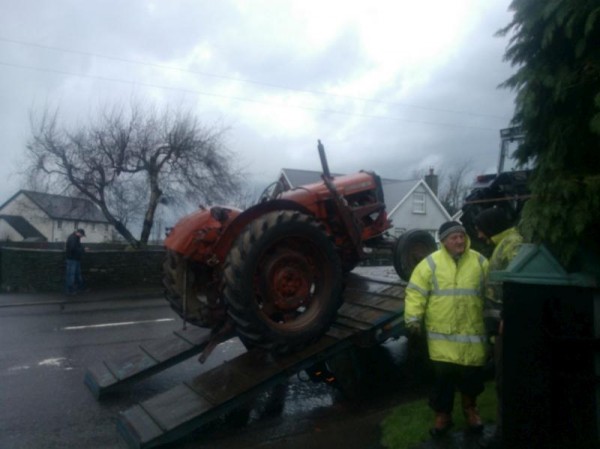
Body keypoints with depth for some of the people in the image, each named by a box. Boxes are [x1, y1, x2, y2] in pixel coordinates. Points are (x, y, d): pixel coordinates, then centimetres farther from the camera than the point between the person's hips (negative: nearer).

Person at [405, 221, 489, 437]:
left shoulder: (479, 262, 2)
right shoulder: (431, 263, -5)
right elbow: (416, 292, -5)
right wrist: (413, 318, -14)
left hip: (472, 331, 2)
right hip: (442, 333, -2)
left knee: (472, 374, 12)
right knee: (443, 375, 2)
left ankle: (470, 409, 38)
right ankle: (442, 415, 22)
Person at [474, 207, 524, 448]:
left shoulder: (513, 244, -15)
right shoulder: (503, 245, 17)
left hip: (506, 324, -10)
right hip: (500, 323, 10)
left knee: (505, 379, -2)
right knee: (502, 377, 18)